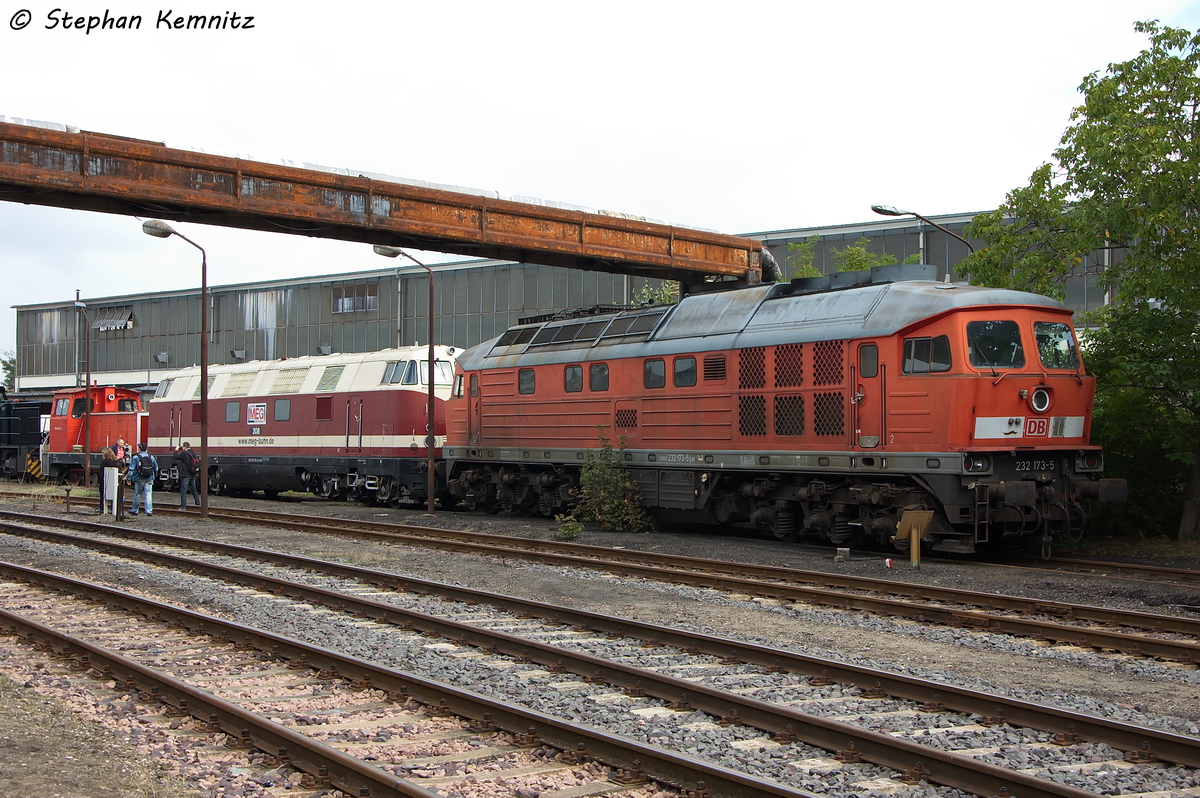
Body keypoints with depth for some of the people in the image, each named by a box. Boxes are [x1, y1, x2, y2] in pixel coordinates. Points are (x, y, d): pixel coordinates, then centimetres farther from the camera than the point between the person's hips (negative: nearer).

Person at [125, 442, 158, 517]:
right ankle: (149, 510, -8)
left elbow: (131, 469, -11)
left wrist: (128, 479, -9)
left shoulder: (135, 458, -7)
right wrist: (154, 476, 30)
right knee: (148, 494, 0)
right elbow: (156, 468, 15)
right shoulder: (151, 457, 6)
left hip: (139, 479, -3)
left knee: (137, 495, 8)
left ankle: (134, 510, 20)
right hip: (149, 479, 3)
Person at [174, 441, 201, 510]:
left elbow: (176, 457, -9)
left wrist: (176, 450, 11)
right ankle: (198, 503, 25)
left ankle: (183, 506, -5)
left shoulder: (184, 453, -16)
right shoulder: (193, 453, 5)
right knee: (194, 490, 18)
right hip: (192, 475, 8)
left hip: (185, 475, -7)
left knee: (183, 491, -4)